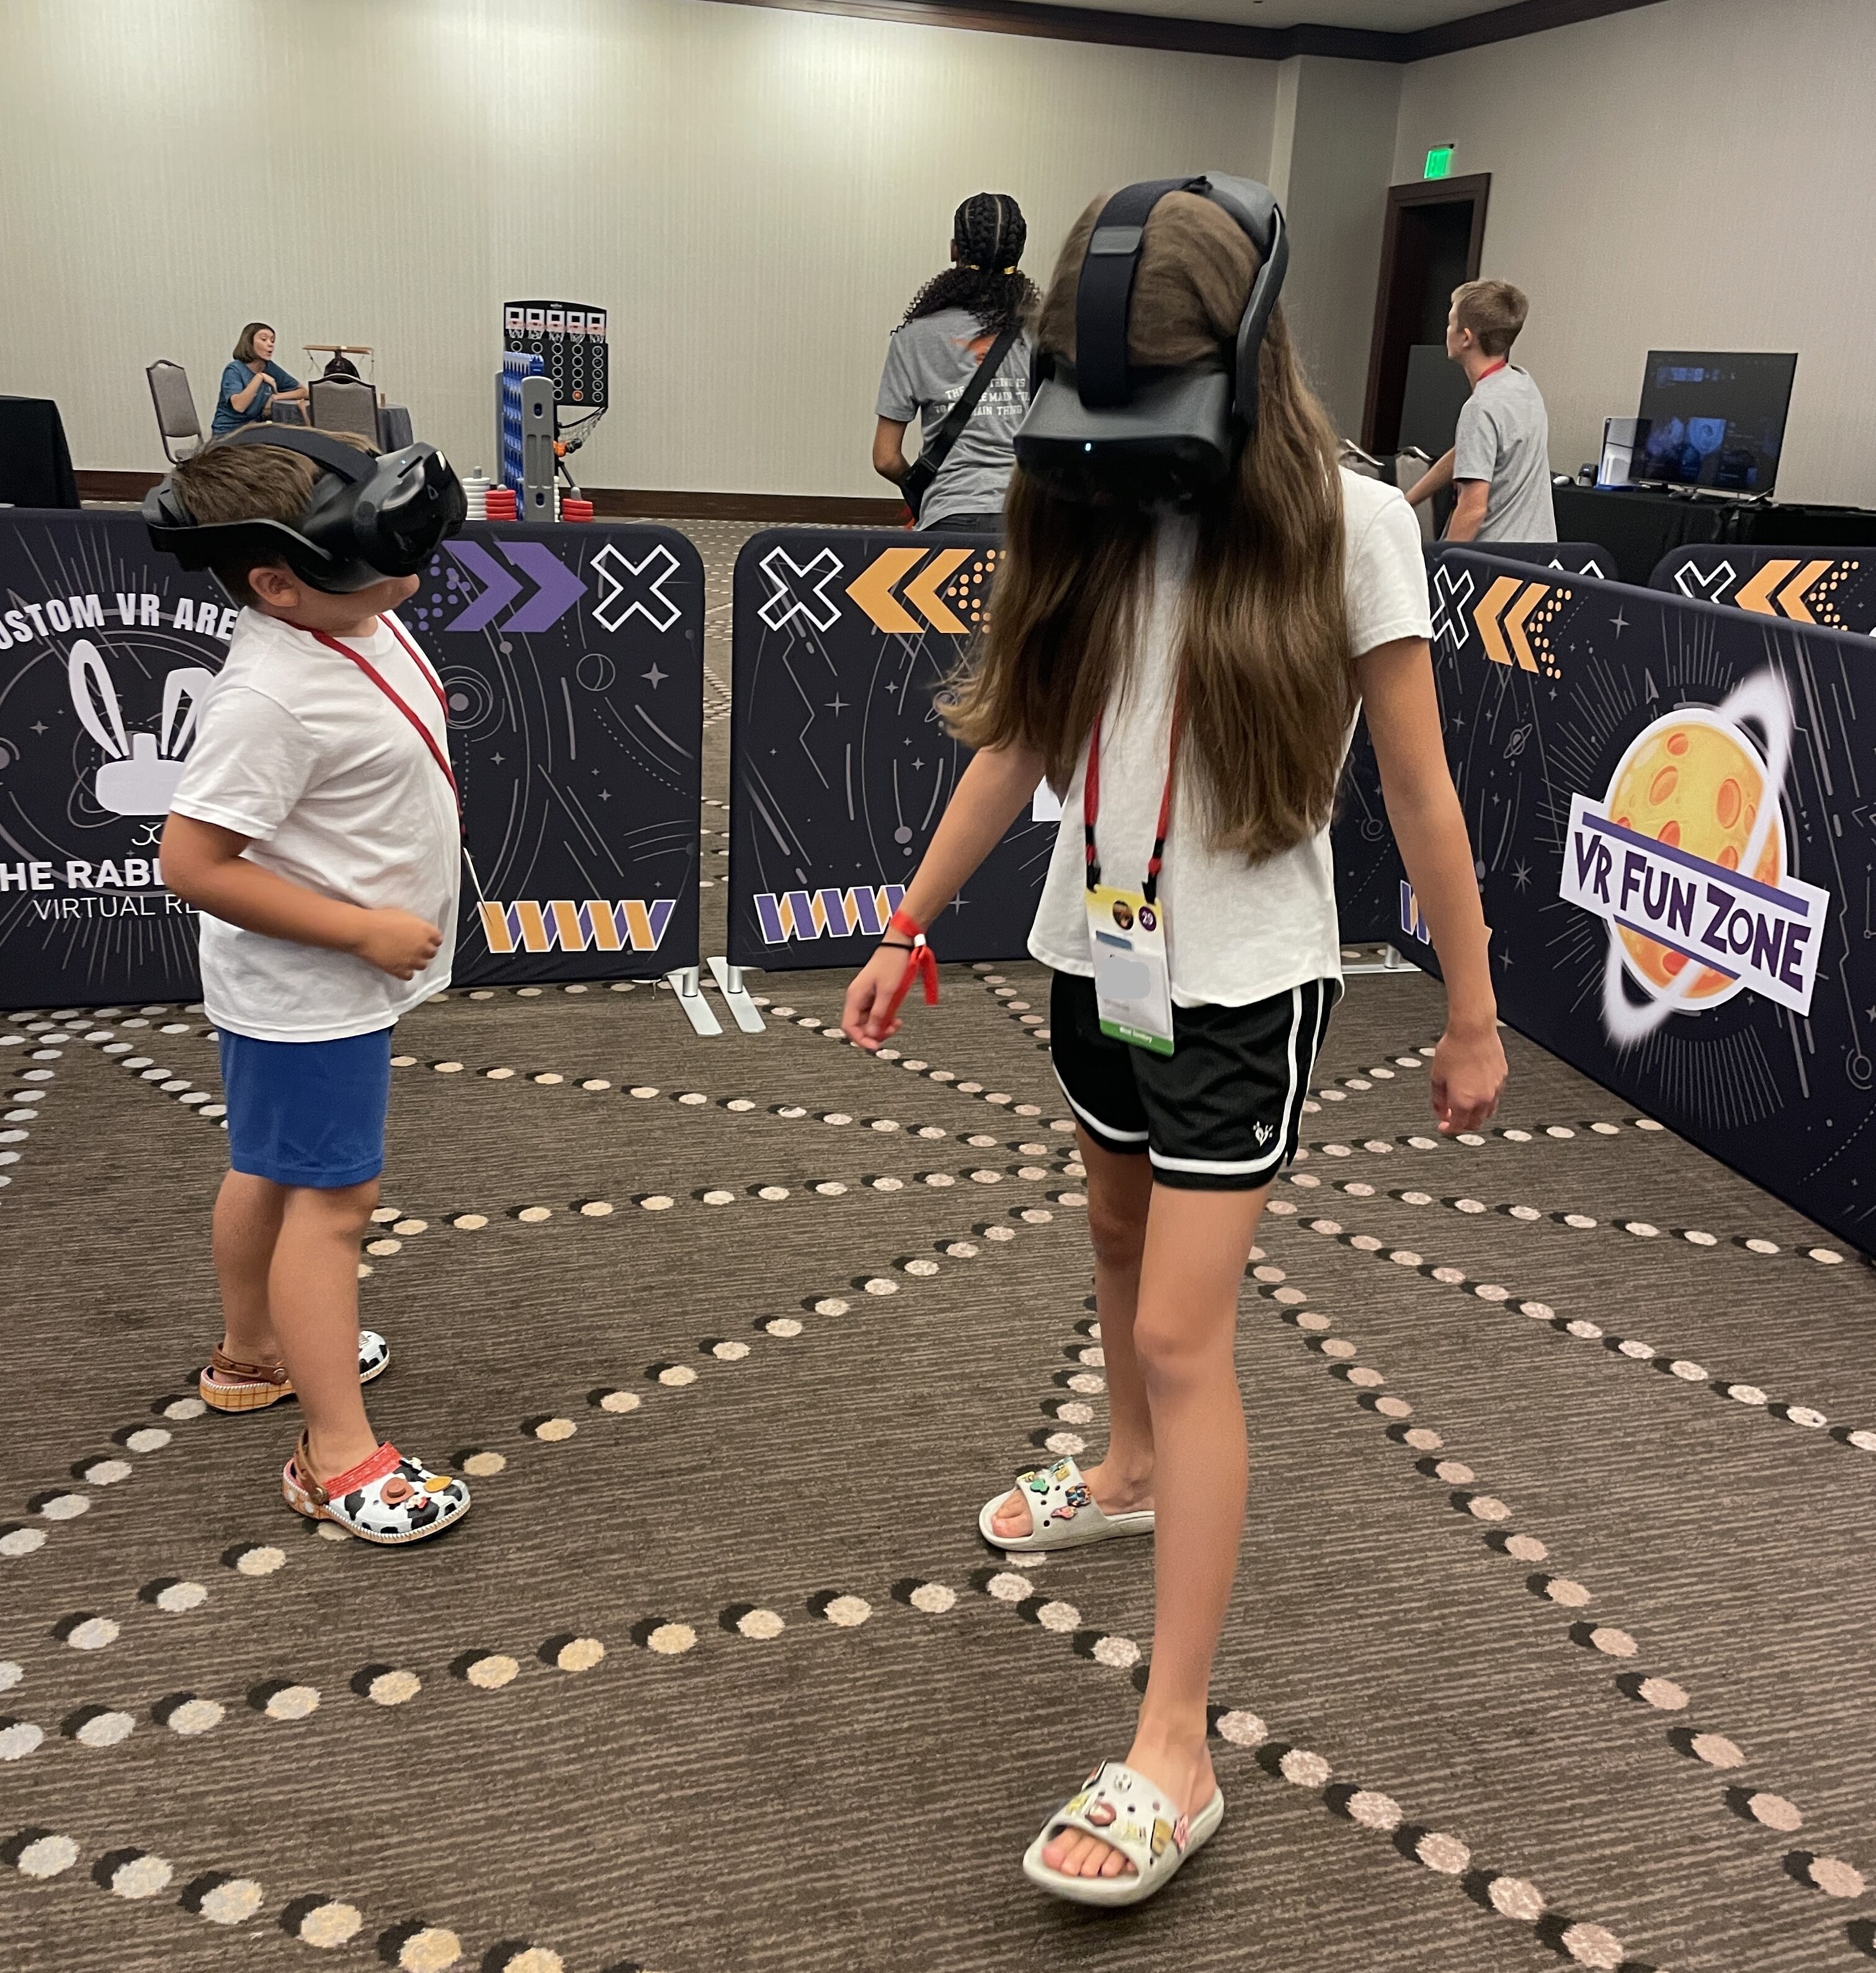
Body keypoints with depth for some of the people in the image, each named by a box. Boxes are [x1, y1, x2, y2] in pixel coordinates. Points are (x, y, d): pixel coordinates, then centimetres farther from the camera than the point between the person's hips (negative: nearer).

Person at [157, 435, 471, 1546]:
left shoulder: (361, 621, -2)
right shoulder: (270, 699, -30)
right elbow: (194, 863, -28)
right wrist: (367, 931, -26)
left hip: (338, 984, 9)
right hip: (310, 994, -9)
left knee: (271, 1171, 24)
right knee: (333, 1198, -2)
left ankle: (254, 1353, 44)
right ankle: (340, 1458, 9)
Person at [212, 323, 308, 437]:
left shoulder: (270, 368, 3)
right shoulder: (234, 370, -13)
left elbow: (303, 391, 6)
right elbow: (239, 406, -29)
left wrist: (277, 397, -11)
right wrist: (259, 377, -29)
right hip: (228, 434, -6)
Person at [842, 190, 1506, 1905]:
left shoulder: (1346, 528, -13)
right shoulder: (1089, 520, 1)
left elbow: (1420, 791, -8)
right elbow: (1018, 743, 7)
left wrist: (1470, 1010, -4)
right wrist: (912, 927, 7)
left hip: (1244, 984, -5)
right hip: (1096, 951, 6)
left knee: (1183, 1333, -8)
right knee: (1123, 1237, 24)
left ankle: (1173, 1756, 1)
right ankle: (1133, 1473, 52)